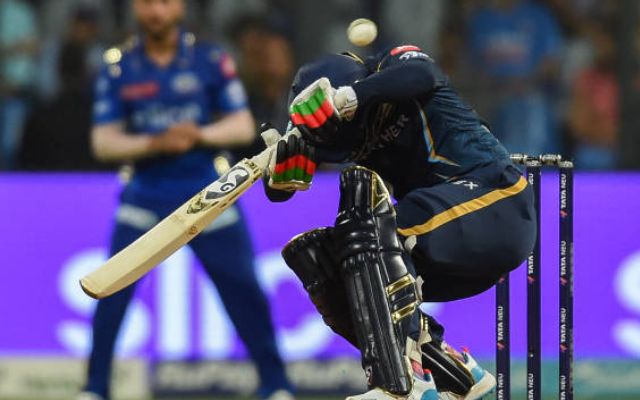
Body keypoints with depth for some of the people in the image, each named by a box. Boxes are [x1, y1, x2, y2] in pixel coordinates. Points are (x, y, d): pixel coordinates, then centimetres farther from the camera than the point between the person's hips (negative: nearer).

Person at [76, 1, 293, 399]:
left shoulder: (211, 60, -2)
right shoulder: (117, 67, 0)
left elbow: (244, 127, -2)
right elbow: (103, 142, -3)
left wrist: (201, 135, -21)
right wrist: (155, 144, -20)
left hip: (208, 194, 0)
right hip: (145, 196, 0)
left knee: (244, 289, -1)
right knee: (112, 292, -10)